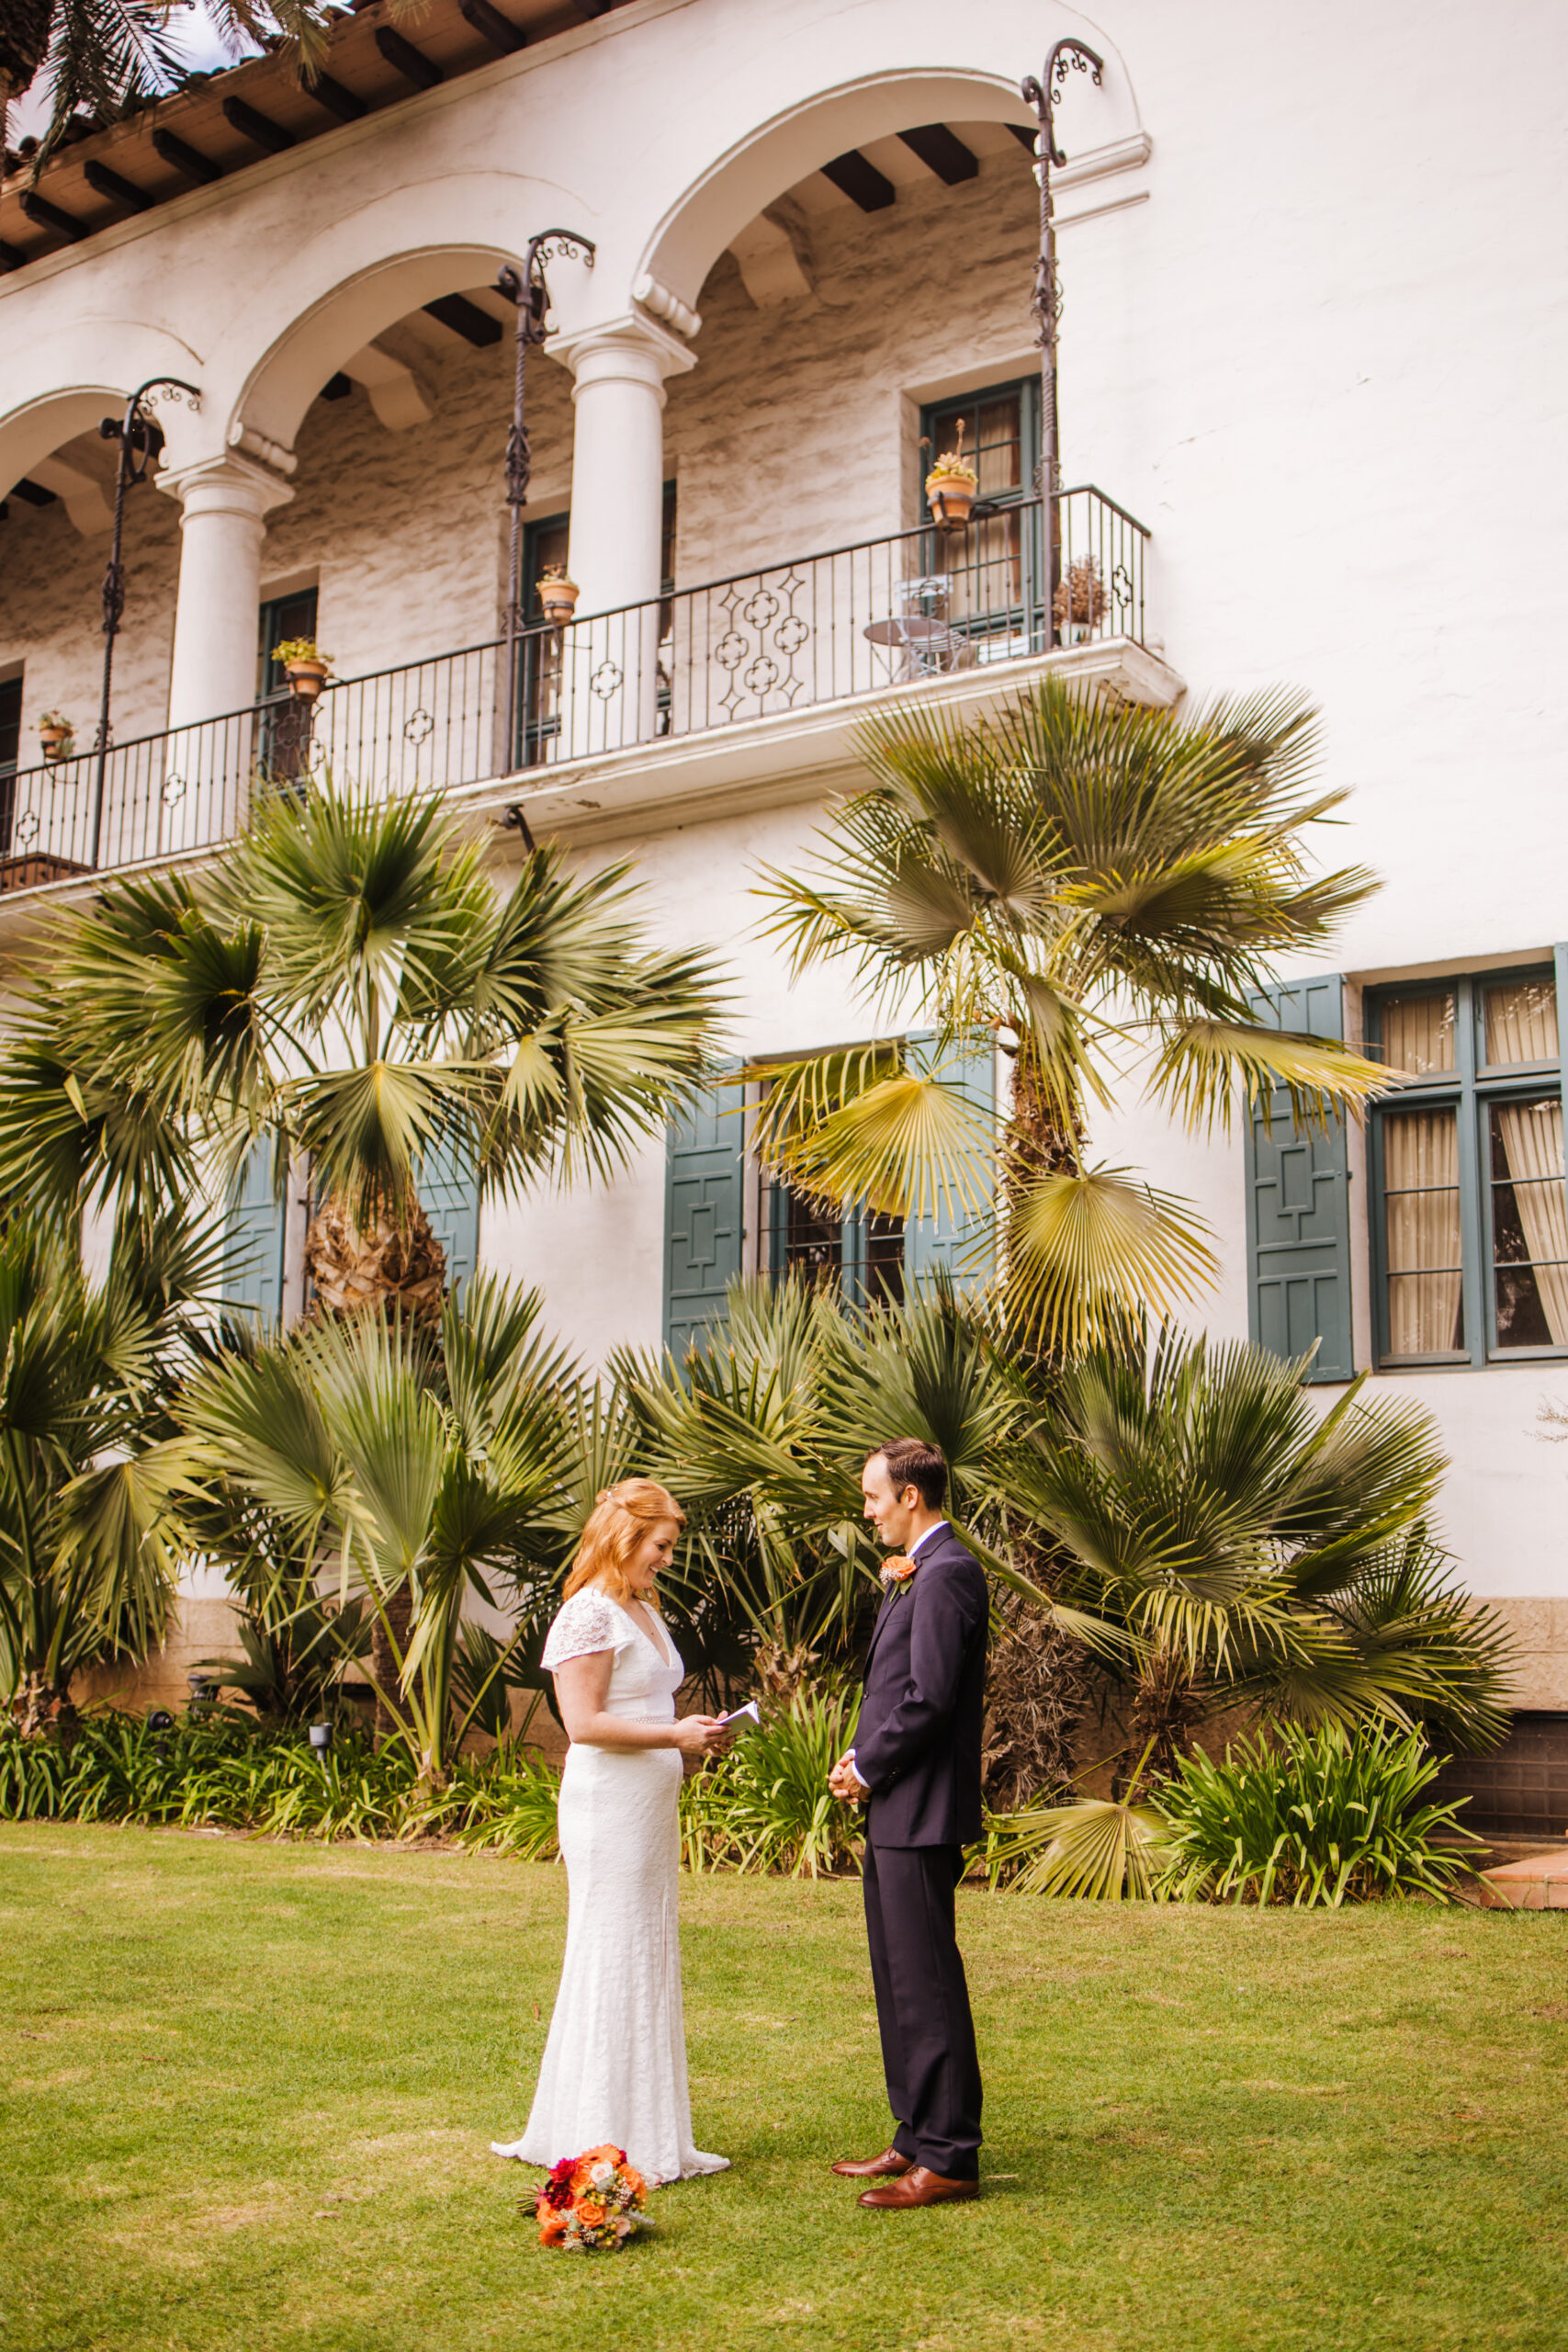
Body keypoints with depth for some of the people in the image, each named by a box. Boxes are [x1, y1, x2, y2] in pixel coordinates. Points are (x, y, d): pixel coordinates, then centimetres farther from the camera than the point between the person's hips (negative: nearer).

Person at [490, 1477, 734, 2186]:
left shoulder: (644, 1612, 16)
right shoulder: (589, 1615, -12)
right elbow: (584, 1722, -18)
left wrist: (697, 1733, 8)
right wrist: (674, 1735, -18)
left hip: (651, 1807, 9)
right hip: (608, 1807, -9)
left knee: (652, 1963, 12)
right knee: (611, 1964, -3)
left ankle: (656, 2135, 19)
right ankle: (608, 2144, 5)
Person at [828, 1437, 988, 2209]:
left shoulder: (945, 1575, -16)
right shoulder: (916, 1573, 17)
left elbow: (930, 1698, -21)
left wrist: (868, 1768, -11)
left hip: (920, 1812, -11)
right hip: (895, 1809, 11)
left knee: (927, 1984, -5)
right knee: (900, 1981, 16)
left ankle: (950, 2157, 3)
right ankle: (918, 2138, 26)